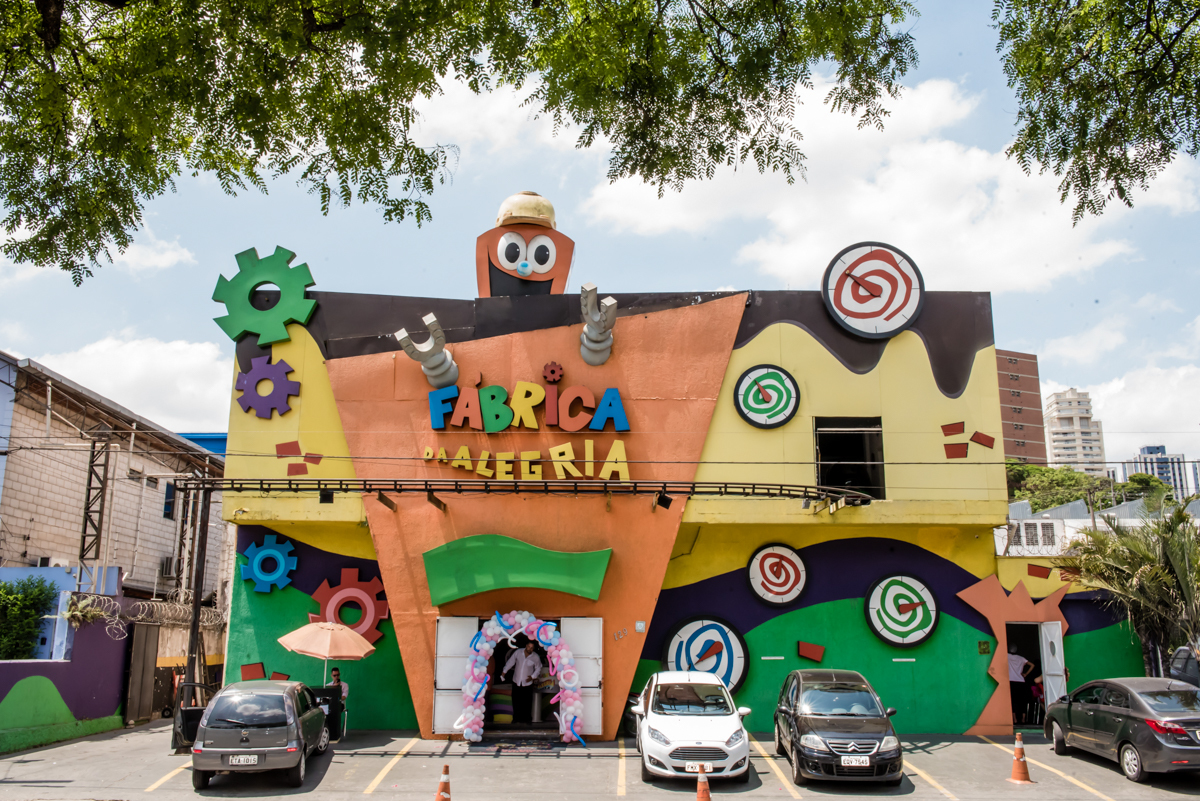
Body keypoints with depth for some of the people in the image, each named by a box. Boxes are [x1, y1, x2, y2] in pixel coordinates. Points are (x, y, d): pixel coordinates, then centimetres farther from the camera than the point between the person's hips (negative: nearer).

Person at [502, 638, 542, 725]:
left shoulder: (536, 657, -12)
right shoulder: (518, 653, -10)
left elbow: (538, 668, 3)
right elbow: (510, 662, 3)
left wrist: (533, 676, -9)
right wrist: (504, 672, 2)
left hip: (527, 683, -2)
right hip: (516, 682, 2)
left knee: (527, 702, 5)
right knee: (516, 701, 12)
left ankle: (527, 719, 23)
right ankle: (516, 718, 30)